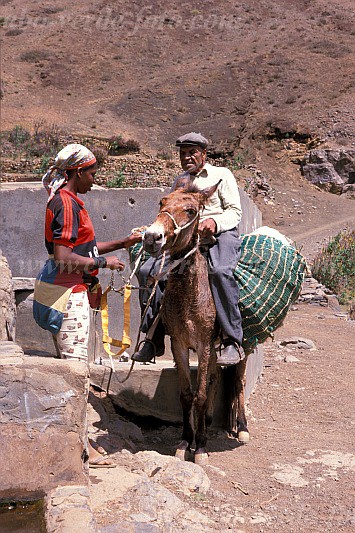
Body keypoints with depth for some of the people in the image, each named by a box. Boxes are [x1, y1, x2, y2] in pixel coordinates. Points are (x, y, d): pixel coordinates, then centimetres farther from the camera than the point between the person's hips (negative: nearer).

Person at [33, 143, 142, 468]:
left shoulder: (70, 201, 16)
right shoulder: (67, 204, -16)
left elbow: (82, 248, 23)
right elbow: (63, 258, -23)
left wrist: (123, 243, 18)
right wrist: (104, 263, -13)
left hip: (73, 291, 11)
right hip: (68, 294, -11)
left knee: (69, 364, 15)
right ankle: (81, 448, -1)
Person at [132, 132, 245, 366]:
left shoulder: (221, 175, 10)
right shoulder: (179, 181, 26)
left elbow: (235, 212, 1)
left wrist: (214, 222, -19)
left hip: (222, 235, -5)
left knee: (220, 271, -38)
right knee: (148, 271, -15)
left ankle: (233, 342, -33)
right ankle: (154, 339, -9)